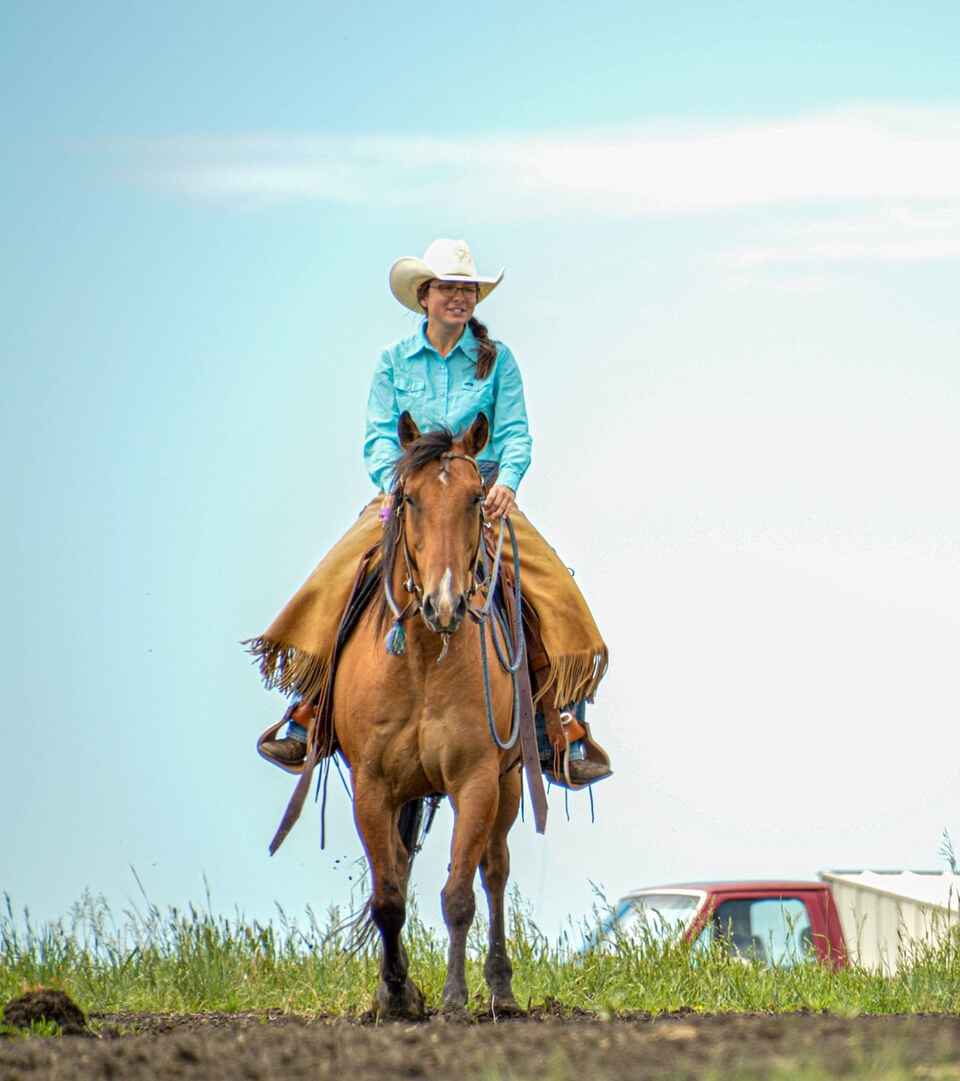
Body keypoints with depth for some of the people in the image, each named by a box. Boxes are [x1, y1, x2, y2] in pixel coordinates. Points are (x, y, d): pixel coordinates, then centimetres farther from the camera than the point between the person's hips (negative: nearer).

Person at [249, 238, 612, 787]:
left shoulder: (496, 360, 8)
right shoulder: (394, 362, 10)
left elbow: (516, 432, 1)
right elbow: (380, 435, 3)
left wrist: (506, 480, -18)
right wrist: (396, 483, -16)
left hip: (484, 492, 0)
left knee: (553, 591, -23)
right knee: (333, 582, -24)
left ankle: (562, 728, -19)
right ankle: (309, 715, -19)